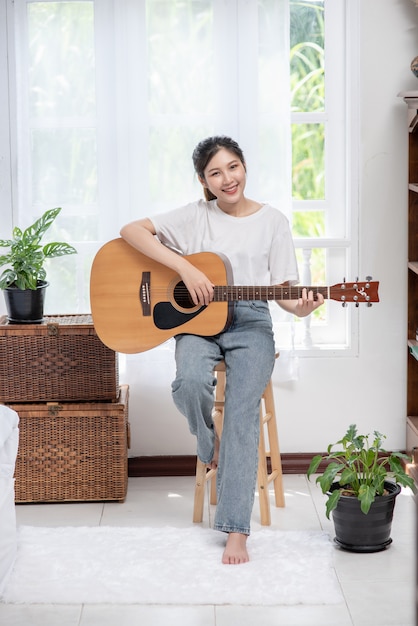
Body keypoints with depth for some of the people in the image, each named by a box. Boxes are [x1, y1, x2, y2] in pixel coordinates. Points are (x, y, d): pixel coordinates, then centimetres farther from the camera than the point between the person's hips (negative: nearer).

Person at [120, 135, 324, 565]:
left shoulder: (272, 221, 7)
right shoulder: (196, 216, 4)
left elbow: (281, 287, 7)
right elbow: (131, 231, -5)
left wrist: (298, 308, -17)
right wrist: (184, 268, -16)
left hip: (251, 323, 0)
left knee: (243, 409, -23)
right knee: (190, 383, -33)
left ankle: (236, 530, -23)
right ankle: (210, 447, 4)